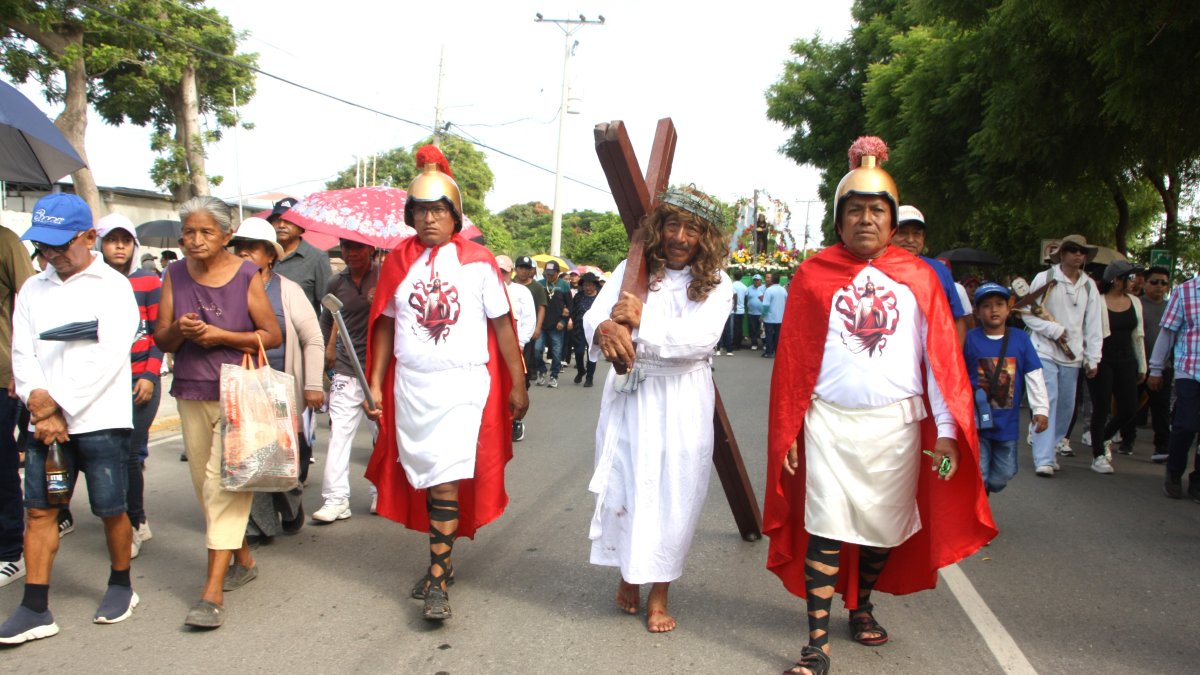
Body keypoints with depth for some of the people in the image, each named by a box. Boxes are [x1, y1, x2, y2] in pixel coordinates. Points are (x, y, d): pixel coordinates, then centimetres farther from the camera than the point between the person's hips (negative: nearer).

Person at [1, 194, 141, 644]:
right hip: (46, 423, 5)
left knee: (110, 509, 4)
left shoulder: (113, 287, -2)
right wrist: (39, 405, -9)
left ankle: (121, 586, 23)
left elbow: (107, 358, -12)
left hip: (100, 419, -4)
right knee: (38, 509, 2)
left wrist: (56, 404, -13)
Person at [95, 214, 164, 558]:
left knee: (129, 453, -5)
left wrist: (150, 376, -6)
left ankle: (134, 525, 11)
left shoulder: (148, 282, 1)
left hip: (141, 380, -2)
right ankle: (137, 522, 19)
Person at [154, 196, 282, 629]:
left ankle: (213, 590, -10)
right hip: (191, 395, 5)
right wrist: (180, 330, -15)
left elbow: (272, 335, -5)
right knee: (205, 483, 12)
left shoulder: (246, 275, -6)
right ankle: (243, 559, 31)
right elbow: (160, 339, 7)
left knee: (224, 484, -11)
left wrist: (221, 335, -15)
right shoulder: (175, 275, 6)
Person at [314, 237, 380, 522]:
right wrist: (328, 349, 16)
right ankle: (336, 498, -2)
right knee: (339, 432, -4)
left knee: (384, 434, 8)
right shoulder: (337, 284, 9)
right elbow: (327, 320, 23)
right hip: (347, 369, 3)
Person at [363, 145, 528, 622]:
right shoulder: (400, 261, 7)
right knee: (425, 478, 9)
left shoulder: (478, 261, -1)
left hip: (463, 385, -3)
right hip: (410, 385, 4)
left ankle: (437, 581, -6)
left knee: (447, 479, -10)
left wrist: (517, 384, -1)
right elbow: (386, 325, 11)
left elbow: (502, 324, 1)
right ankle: (443, 558, 26)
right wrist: (376, 383, 6)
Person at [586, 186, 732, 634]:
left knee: (673, 493, 3)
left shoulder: (716, 284, -4)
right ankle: (627, 572, 31)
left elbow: (700, 339, -19)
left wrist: (641, 322, -23)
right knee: (625, 486, 8)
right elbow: (594, 317, -9)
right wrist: (607, 330, -33)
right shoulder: (631, 270, 2)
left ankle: (659, 593, 19)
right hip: (628, 395, 2)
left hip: (682, 400, -1)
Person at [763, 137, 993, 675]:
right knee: (825, 529, -5)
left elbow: (941, 356, 2)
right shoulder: (814, 275, 1)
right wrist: (787, 433, -1)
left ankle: (861, 607, 38)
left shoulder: (917, 277, 4)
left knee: (884, 526, 13)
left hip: (897, 424, 2)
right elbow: (792, 358, 2)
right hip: (829, 423, -2)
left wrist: (946, 431, -4)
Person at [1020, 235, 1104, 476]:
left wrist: (1092, 359, 5)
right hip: (1045, 351, -4)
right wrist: (1054, 330, -14)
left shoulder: (1089, 286, 8)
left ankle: (1055, 442, 29)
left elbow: (1093, 325, 9)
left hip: (1072, 356, 4)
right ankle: (1044, 460, -11)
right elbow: (1028, 313, -3)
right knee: (1048, 402, -11)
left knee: (1067, 405, 9)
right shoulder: (1045, 279, -2)